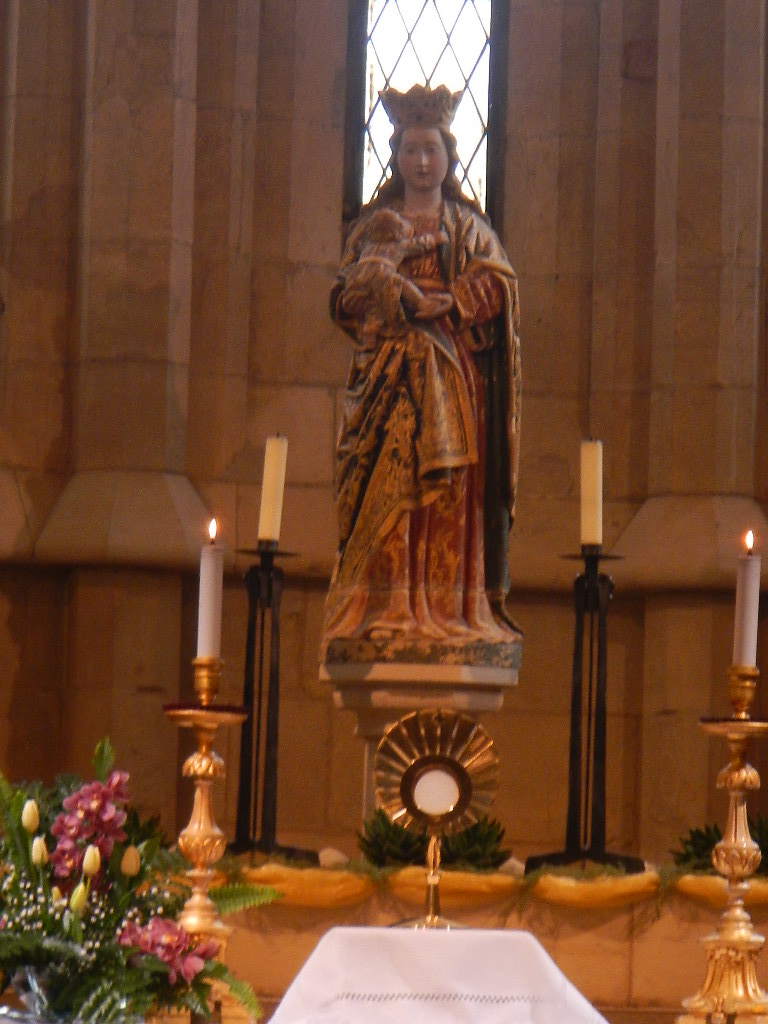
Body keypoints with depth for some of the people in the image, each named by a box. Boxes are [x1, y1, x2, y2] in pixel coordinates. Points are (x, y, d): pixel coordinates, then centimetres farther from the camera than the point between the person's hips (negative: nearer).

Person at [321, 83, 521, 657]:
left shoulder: (469, 225, 14)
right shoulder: (374, 223, 14)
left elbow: (496, 286, 1)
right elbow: (345, 296, 8)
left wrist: (440, 301, -14)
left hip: (451, 373, 0)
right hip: (387, 368, 0)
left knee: (450, 491, -7)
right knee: (387, 490, -9)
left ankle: (447, 609, -7)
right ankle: (388, 611, -11)